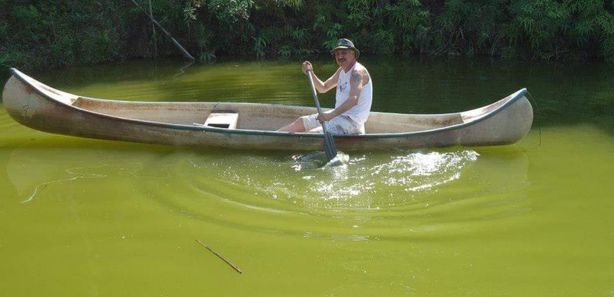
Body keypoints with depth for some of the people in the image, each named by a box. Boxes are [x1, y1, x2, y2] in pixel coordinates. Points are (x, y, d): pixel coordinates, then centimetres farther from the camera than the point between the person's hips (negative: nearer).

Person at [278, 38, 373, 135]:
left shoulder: (358, 71, -17)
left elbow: (354, 100, -33)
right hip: (339, 114, 10)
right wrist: (310, 73, 3)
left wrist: (331, 115, -44)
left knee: (310, 134, -24)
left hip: (351, 121, -10)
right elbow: (323, 88, 21)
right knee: (301, 121, 13)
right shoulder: (342, 70, 13)